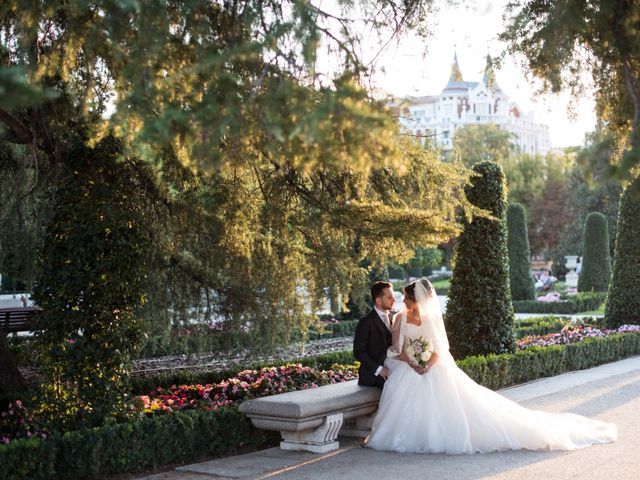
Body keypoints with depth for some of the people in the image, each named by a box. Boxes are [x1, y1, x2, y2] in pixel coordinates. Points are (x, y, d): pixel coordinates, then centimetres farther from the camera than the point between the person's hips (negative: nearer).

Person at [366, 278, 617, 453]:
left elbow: (440, 349, -2)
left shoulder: (432, 318, 2)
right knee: (405, 395, -28)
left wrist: (428, 365, -21)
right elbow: (397, 349, -1)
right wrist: (413, 364, -19)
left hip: (435, 369, -1)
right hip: (408, 370, 1)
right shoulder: (401, 318, 5)